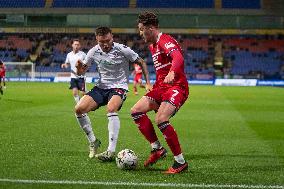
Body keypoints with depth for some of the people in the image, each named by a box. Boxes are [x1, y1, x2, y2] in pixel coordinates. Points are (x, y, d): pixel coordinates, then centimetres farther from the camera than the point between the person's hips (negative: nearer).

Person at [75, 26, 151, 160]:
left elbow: (141, 63, -1)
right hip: (101, 87, 5)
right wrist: (79, 67, -19)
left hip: (119, 87, -5)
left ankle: (111, 152, -37)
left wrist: (148, 83, -5)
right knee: (79, 109, -13)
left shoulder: (122, 50, -14)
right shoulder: (94, 52, -4)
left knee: (111, 109, -35)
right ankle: (93, 142, 6)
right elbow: (82, 71, 6)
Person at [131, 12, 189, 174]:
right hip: (161, 87, 10)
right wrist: (155, 85, 29)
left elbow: (178, 58, -34)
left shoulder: (165, 41, -13)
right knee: (136, 111, 0)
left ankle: (181, 162, -17)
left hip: (176, 87, -10)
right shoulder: (153, 45, 19)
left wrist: (172, 73, -52)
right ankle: (157, 149, 5)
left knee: (161, 120, -27)